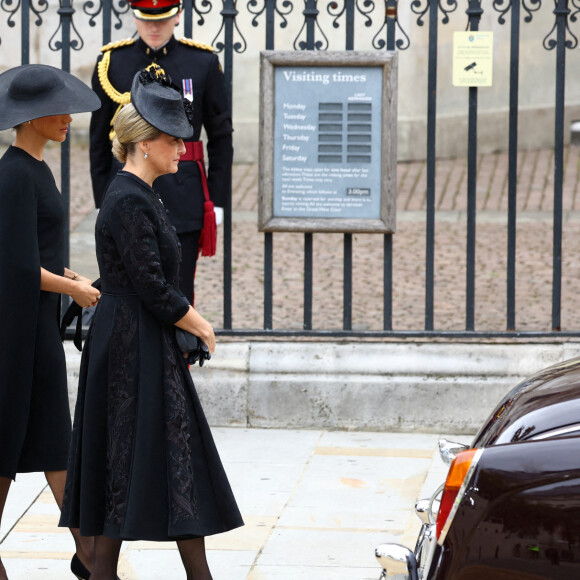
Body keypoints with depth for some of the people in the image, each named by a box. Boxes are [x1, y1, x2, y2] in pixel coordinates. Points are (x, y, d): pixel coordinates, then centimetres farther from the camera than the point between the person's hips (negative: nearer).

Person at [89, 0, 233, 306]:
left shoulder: (203, 62, 1)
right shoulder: (111, 62, 2)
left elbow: (221, 137, 5)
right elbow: (99, 140, 6)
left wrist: (217, 200, 1)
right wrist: (103, 202, 4)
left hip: (183, 198, -1)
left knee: (179, 291, 2)